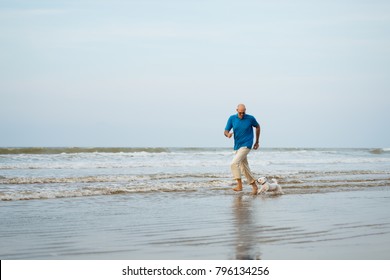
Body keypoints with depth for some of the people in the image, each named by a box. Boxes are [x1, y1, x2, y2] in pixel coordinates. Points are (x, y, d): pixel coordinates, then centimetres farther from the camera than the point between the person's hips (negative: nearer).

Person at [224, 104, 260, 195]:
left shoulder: (250, 118, -8)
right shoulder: (232, 118, -1)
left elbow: (257, 127, 10)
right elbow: (225, 131, -1)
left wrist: (257, 142, 12)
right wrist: (228, 134, -27)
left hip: (246, 145, -5)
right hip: (237, 146, 5)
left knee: (234, 163, -21)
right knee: (244, 168, 10)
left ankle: (239, 185, -17)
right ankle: (254, 186, 22)